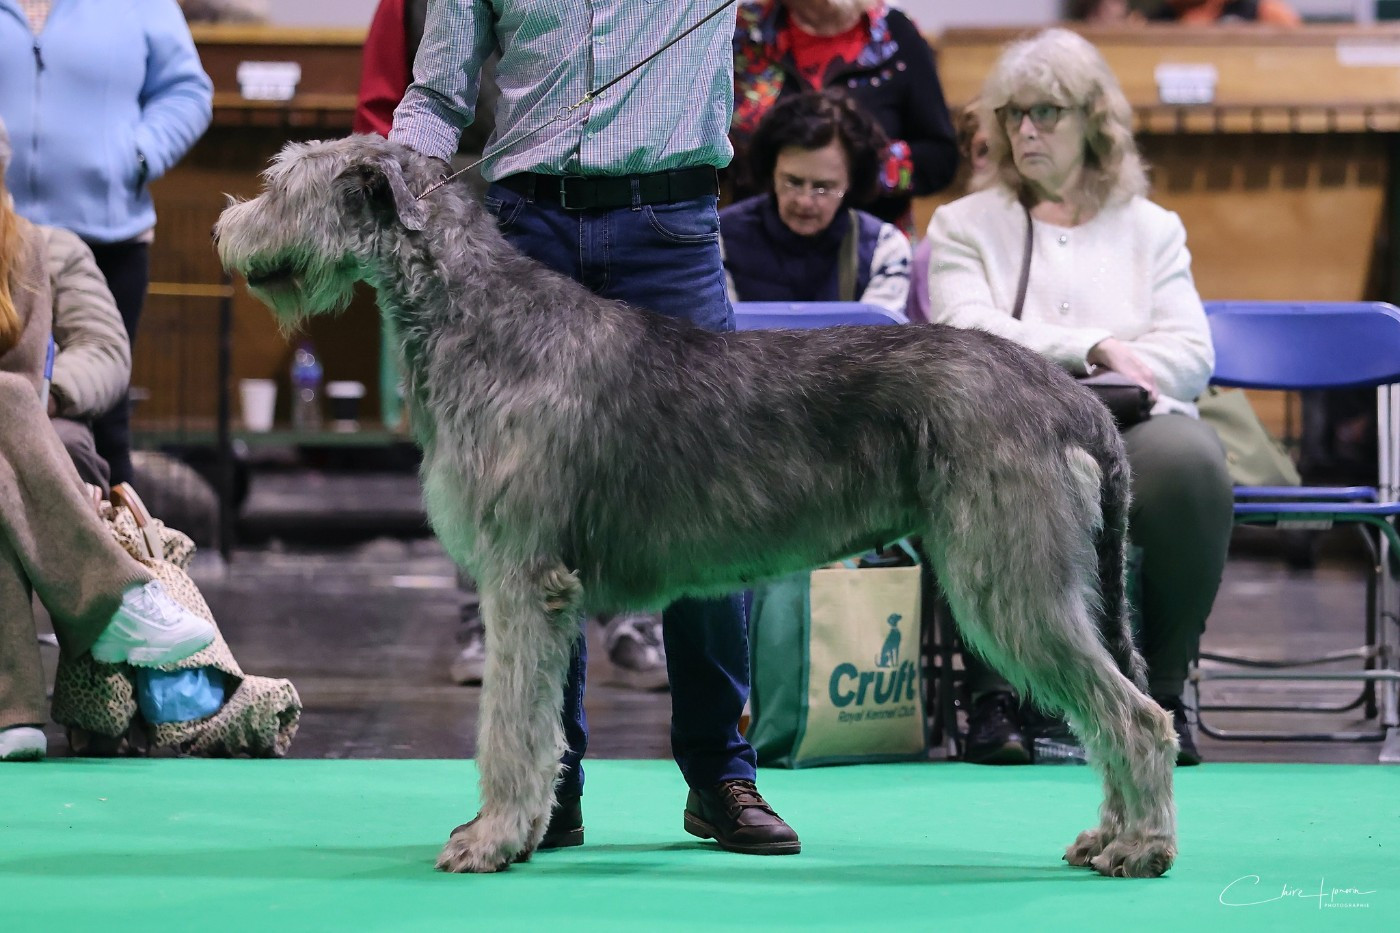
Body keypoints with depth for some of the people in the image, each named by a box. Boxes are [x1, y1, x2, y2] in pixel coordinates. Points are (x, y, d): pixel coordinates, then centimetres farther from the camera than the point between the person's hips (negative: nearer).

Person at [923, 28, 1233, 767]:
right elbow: (967, 334, -1)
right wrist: (1094, 349, -12)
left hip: (1127, 429, 1)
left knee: (1188, 457, -35)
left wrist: (1108, 383, -11)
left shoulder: (1151, 229, 22)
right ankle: (994, 692, -22)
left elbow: (1190, 354, 8)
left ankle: (1162, 691, -19)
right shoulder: (963, 226, 18)